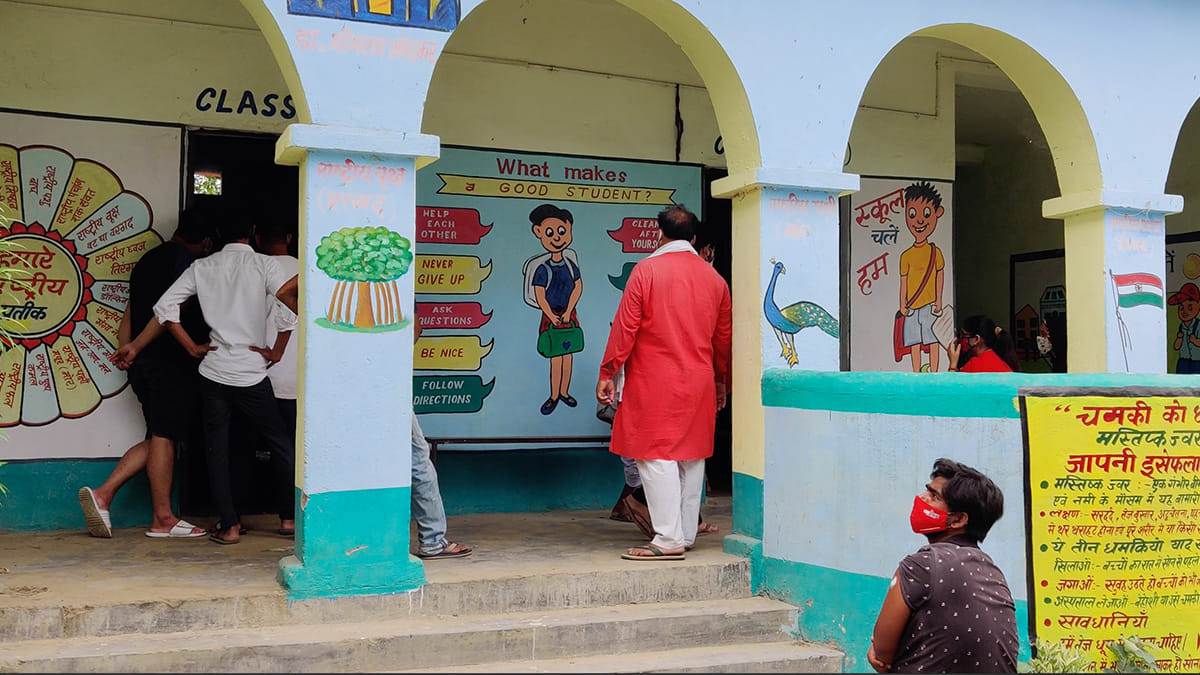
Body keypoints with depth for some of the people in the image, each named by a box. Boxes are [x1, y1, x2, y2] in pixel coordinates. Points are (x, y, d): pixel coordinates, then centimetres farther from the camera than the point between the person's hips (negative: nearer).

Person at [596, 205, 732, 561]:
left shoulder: (646, 270, -6)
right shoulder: (713, 277, 9)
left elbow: (625, 326, -8)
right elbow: (724, 335, 16)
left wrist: (607, 373, -3)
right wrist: (720, 379, 29)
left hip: (655, 382, -5)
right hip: (699, 382, 6)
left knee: (656, 457, -4)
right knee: (692, 457, 11)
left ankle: (669, 539, -7)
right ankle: (686, 534, 18)